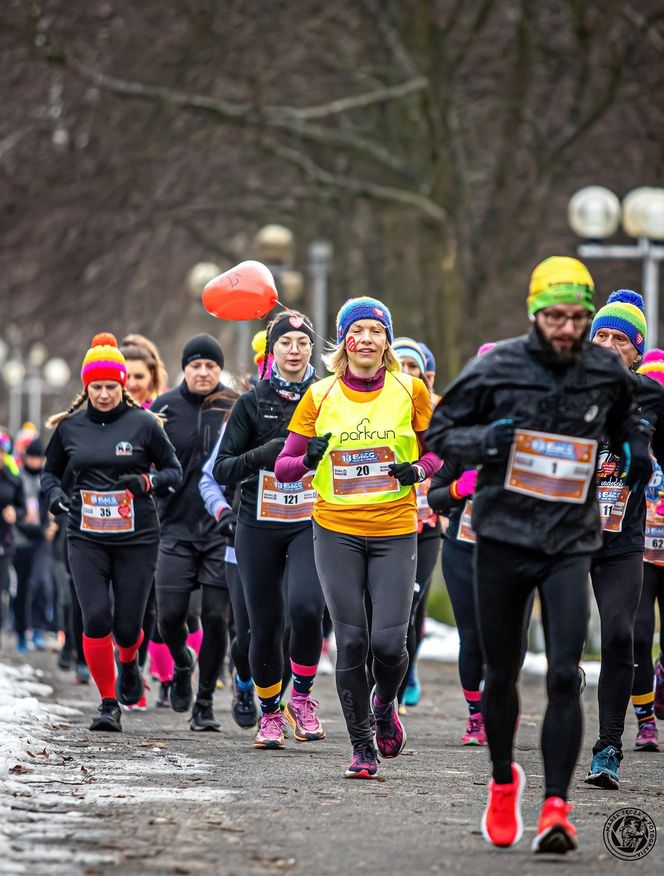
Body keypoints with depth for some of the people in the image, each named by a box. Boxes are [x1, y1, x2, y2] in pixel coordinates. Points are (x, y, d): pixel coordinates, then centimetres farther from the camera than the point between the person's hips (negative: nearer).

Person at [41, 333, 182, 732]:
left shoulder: (144, 424, -3)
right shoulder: (69, 426, 5)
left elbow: (175, 471, 3)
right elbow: (50, 471, 18)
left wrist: (146, 481, -17)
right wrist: (55, 495, -4)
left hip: (137, 538, -1)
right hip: (87, 538, 1)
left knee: (127, 626, 0)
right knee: (96, 618, -13)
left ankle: (129, 664, 39)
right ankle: (109, 704, 1)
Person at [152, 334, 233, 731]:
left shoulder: (235, 408, 1)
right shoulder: (165, 407, 3)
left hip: (223, 530, -1)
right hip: (178, 527, 1)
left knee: (216, 618, -3)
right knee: (170, 616, -5)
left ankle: (205, 703, 11)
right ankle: (182, 664, 29)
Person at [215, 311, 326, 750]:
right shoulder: (252, 403, 5)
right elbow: (222, 469, 2)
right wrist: (263, 454, -16)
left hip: (312, 524, -1)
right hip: (260, 528, 1)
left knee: (305, 607, -24)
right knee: (266, 626, 3)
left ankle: (303, 696, -2)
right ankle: (269, 714, 24)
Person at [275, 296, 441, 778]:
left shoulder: (410, 391, 1)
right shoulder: (320, 396, 1)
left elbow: (439, 449, 12)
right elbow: (283, 466, 4)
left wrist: (418, 470, -10)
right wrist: (308, 459, -18)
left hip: (395, 530, 0)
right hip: (337, 530, 0)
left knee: (389, 641, -9)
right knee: (351, 641, -2)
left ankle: (384, 702, 25)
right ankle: (363, 746, 11)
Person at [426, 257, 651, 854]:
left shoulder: (607, 372, 2)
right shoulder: (495, 369, -5)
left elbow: (624, 418, 24)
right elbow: (439, 432, 1)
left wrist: (636, 447, 2)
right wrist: (486, 439, -19)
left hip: (571, 542, 0)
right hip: (503, 536, 0)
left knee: (565, 678, -12)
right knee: (501, 675, 11)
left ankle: (556, 806, -12)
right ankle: (503, 782, 34)